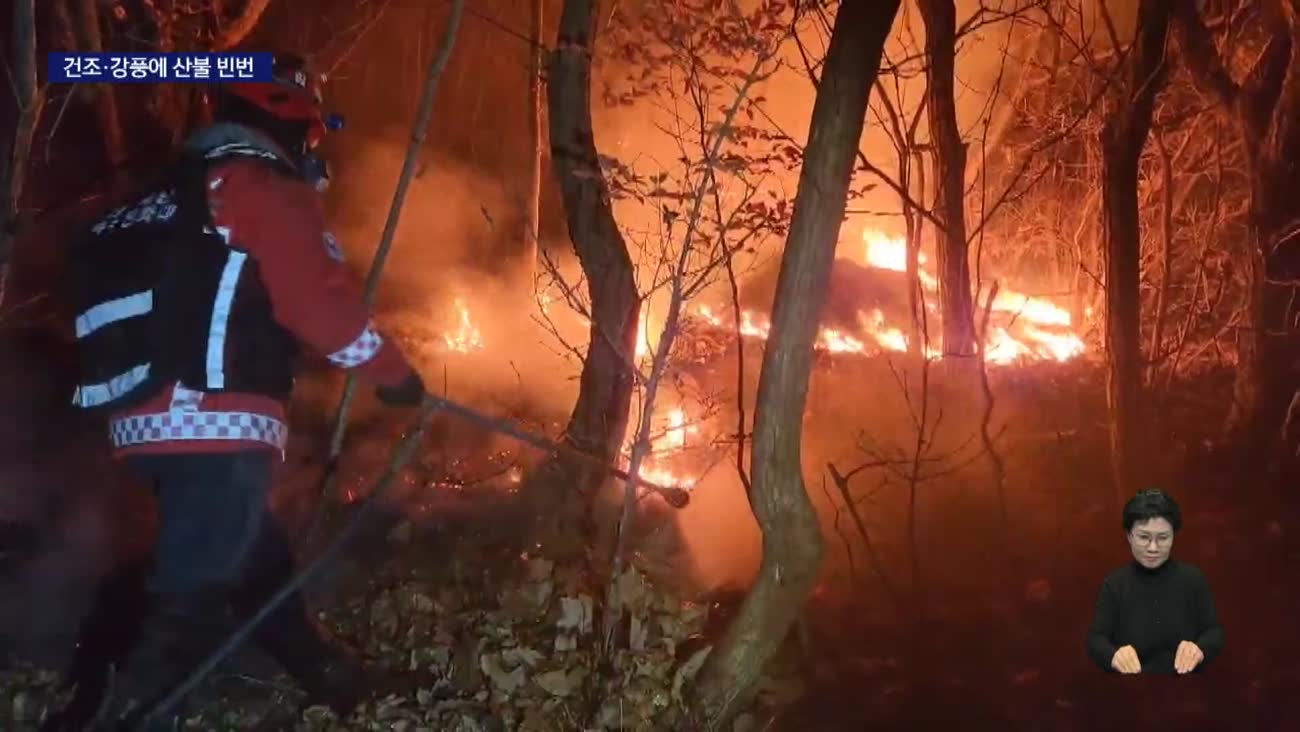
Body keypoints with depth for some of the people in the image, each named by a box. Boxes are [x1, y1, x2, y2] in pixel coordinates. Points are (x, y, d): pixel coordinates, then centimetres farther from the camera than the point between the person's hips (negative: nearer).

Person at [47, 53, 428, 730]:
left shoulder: (170, 194, 23)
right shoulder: (267, 187, -4)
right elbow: (323, 300, -10)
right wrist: (393, 373, 2)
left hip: (153, 424, 10)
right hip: (215, 427, -10)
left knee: (261, 562, 23)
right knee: (191, 605, -11)